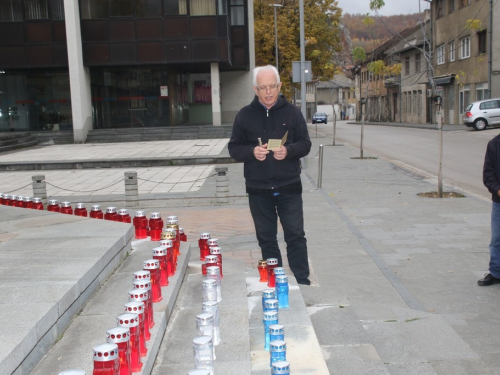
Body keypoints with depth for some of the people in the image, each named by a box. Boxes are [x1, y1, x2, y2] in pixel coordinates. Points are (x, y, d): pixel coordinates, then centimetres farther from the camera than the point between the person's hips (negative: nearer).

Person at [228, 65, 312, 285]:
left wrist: (288, 150, -20)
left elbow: (305, 144, 1)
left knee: (295, 236, 1)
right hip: (258, 189, 1)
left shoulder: (292, 112, 1)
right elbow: (234, 149, 3)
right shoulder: (245, 115, 2)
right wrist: (252, 151, -18)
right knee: (266, 239, 10)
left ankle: (302, 282, 12)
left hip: (289, 187, -1)